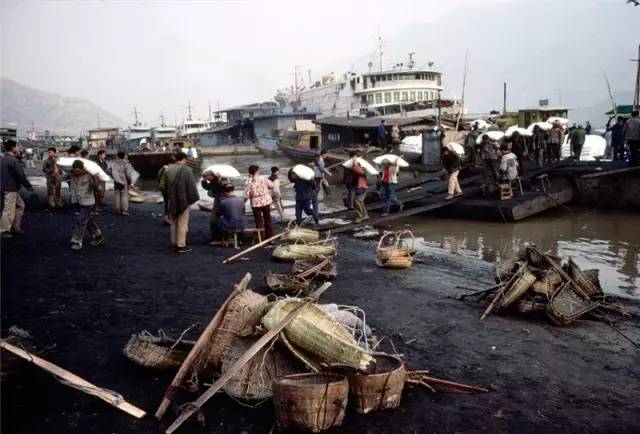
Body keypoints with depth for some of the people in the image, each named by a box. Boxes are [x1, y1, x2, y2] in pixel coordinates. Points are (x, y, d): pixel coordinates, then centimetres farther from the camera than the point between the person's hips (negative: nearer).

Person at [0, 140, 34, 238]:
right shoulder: (13, 160, -19)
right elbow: (21, 175, -18)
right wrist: (29, 187, -7)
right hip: (11, 189, -10)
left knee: (20, 205, 18)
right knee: (9, 210, -1)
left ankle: (15, 227, 21)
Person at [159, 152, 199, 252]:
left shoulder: (168, 169, 1)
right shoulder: (187, 169, -13)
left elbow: (162, 186, 2)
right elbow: (192, 186, -14)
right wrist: (194, 198, -2)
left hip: (171, 201, 5)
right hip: (183, 200, -5)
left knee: (173, 223, 16)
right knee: (182, 223, 3)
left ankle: (174, 244, 21)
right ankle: (181, 245, 5)